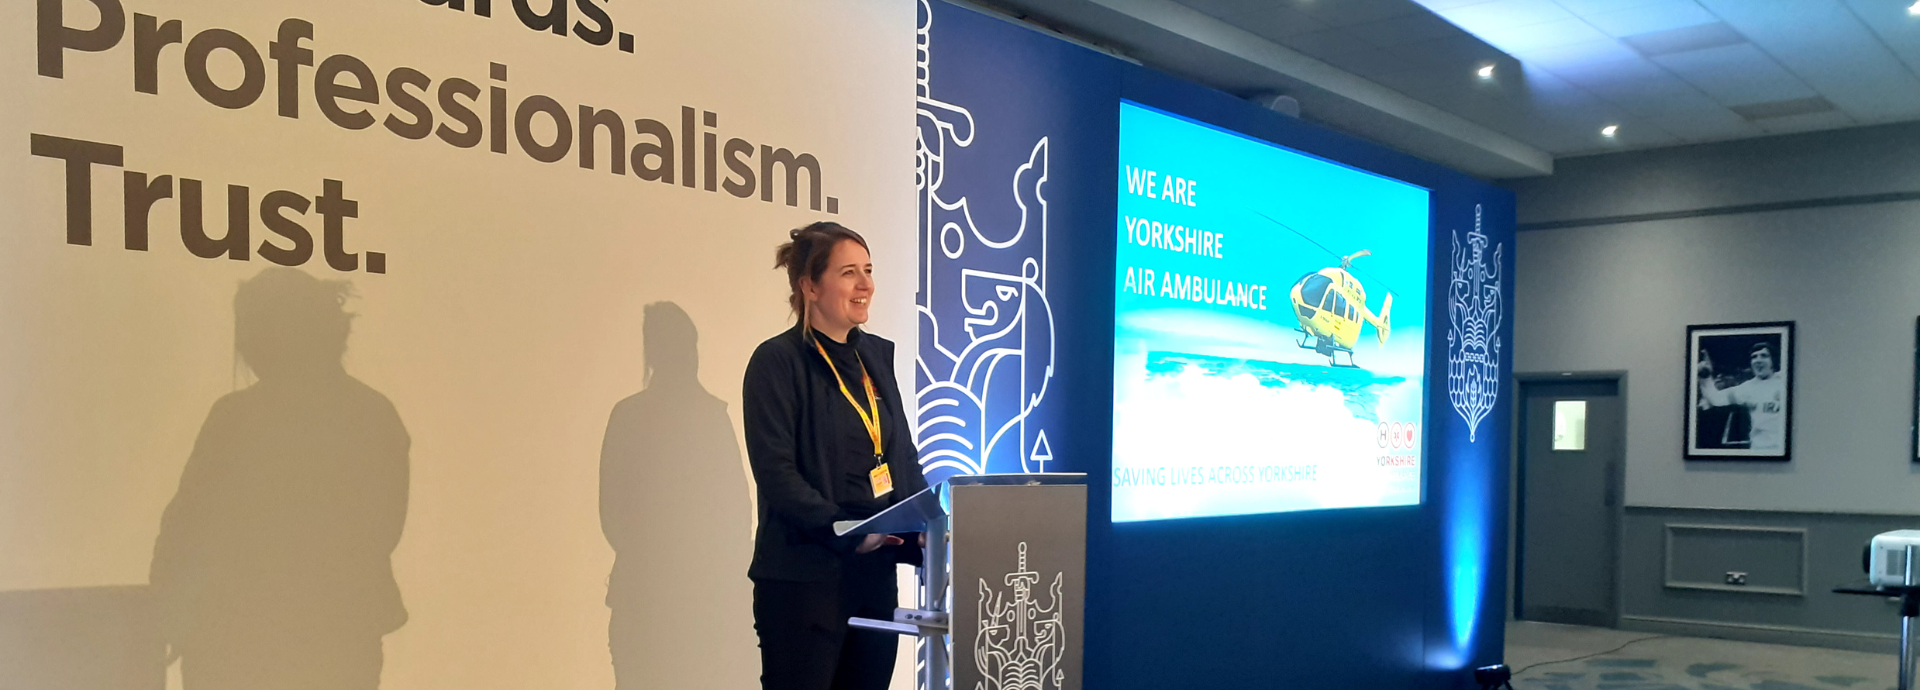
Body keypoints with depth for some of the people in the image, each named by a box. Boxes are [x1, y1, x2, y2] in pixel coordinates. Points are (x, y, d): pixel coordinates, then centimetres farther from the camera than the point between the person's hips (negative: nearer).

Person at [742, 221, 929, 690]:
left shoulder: (876, 355, 13)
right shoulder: (777, 361, -8)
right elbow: (777, 475, -16)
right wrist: (845, 533, -25)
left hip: (876, 573, 7)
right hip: (805, 578, -7)